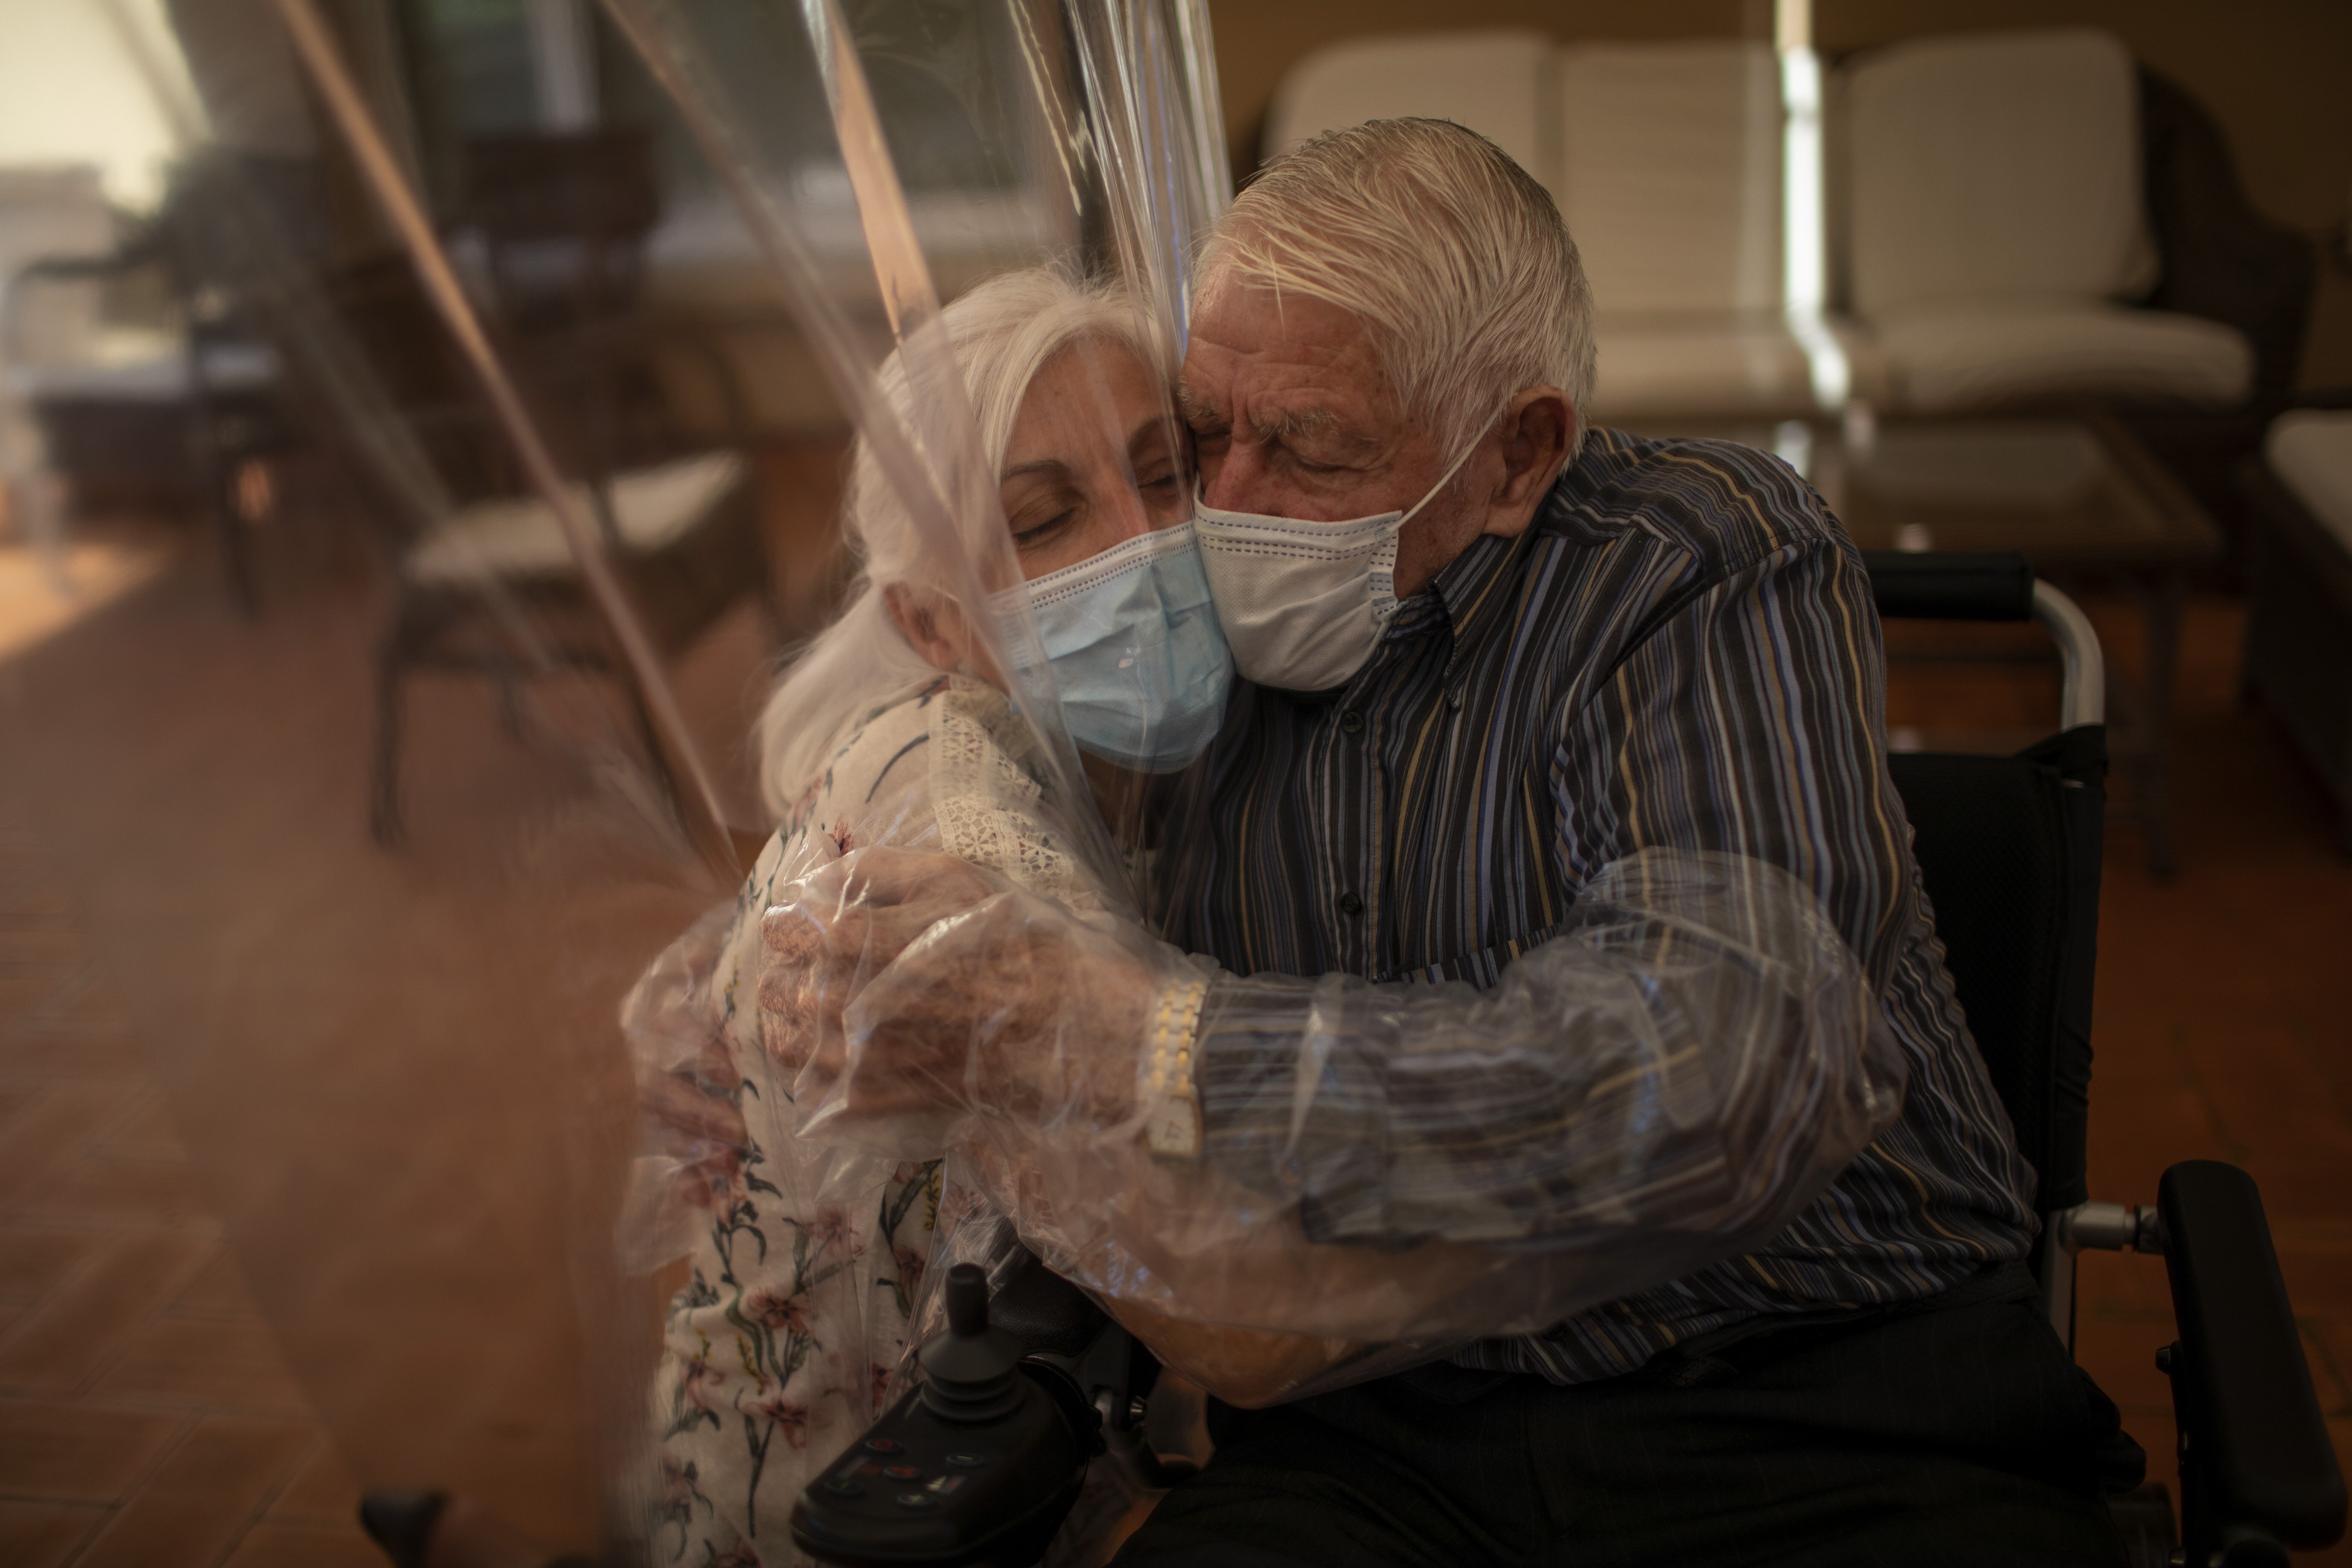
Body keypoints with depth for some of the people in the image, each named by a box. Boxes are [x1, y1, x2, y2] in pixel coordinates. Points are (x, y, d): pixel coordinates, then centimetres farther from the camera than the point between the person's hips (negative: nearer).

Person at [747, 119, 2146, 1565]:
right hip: (1393, 1432, 2)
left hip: (1812, 1400, -1)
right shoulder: (1206, 638, 4)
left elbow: (1711, 1083, -26)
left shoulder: (1719, 568, -10)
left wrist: (1101, 1027, -30)